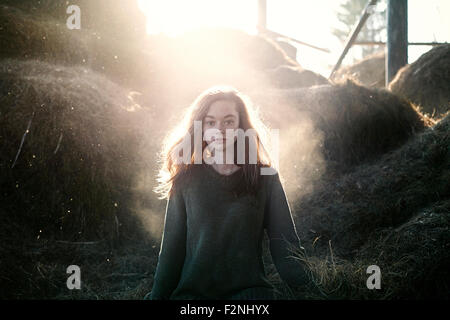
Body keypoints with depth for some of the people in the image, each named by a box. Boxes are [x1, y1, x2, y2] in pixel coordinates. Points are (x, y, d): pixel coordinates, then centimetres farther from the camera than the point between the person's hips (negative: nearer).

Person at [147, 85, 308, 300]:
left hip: (248, 290, -2)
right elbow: (171, 247, 10)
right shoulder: (187, 178, 9)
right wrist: (157, 296, 4)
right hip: (192, 290, 2)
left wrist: (307, 290, -6)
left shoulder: (265, 178, 8)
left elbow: (285, 246, 6)